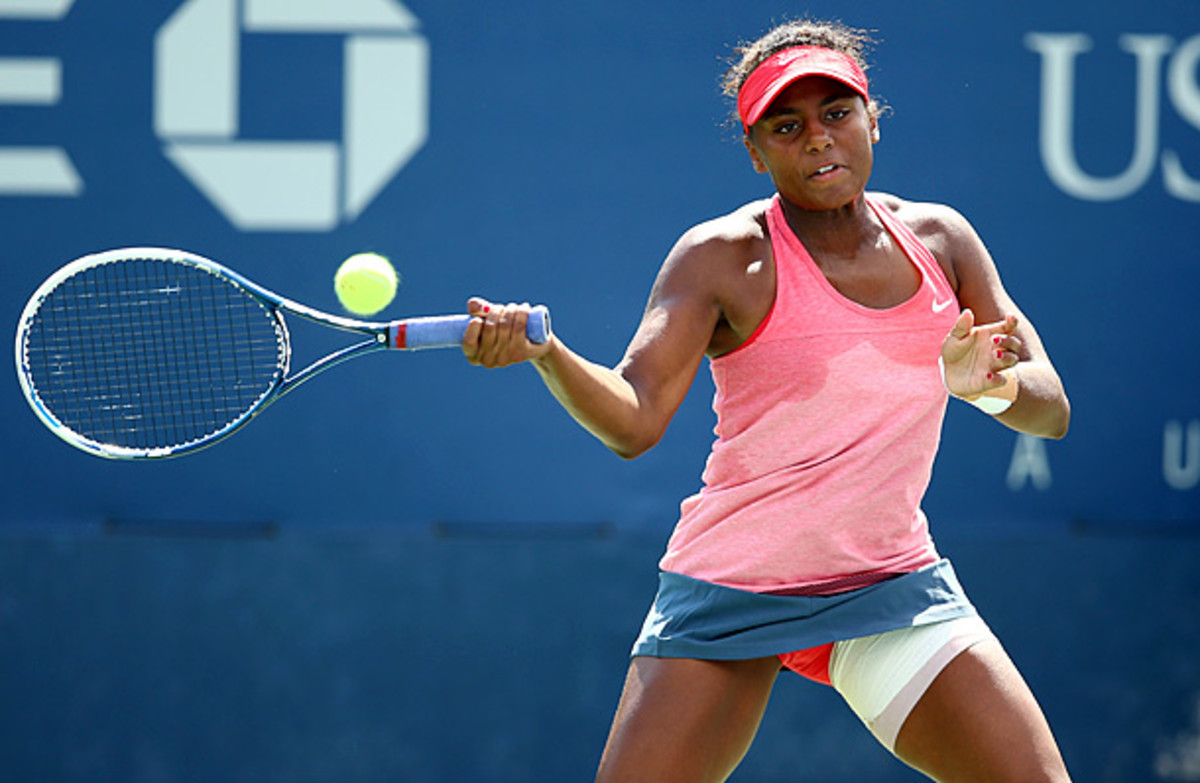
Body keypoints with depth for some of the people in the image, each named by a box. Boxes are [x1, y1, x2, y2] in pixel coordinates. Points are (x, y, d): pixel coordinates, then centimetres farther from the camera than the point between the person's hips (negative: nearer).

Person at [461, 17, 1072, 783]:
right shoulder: (725, 257, -9)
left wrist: (989, 383, -20)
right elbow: (634, 419, -19)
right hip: (733, 593, -3)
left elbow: (1051, 408, 4)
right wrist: (542, 351, -38)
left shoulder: (940, 239, 4)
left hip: (894, 580, 3)